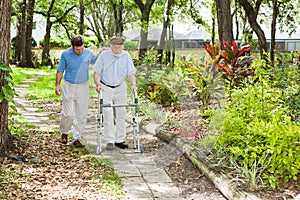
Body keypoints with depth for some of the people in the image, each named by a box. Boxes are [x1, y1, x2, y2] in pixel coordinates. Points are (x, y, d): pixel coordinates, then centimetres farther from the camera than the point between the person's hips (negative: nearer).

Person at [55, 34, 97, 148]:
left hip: (83, 87, 2)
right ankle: (64, 132, 23)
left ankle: (76, 138, 15)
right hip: (68, 87, -2)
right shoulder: (66, 54, -4)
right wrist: (57, 85, -2)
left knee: (81, 115, 2)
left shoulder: (88, 53, -1)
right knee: (68, 114, -5)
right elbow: (60, 70, 5)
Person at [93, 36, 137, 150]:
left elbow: (130, 73, 0)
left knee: (121, 114, 4)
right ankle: (110, 141, -2)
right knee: (108, 115, -7)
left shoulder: (126, 56, -1)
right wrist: (98, 83, -21)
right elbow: (97, 72, -4)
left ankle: (120, 140, 13)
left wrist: (133, 84, -17)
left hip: (120, 88, 2)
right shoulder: (104, 55, -7)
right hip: (106, 88, -2)